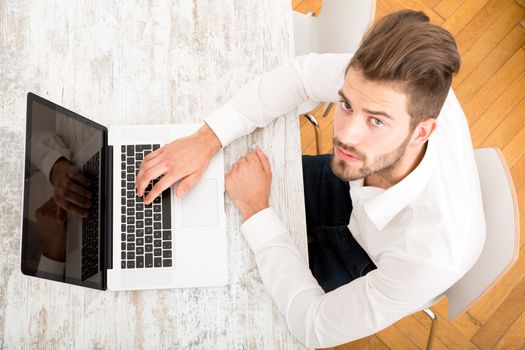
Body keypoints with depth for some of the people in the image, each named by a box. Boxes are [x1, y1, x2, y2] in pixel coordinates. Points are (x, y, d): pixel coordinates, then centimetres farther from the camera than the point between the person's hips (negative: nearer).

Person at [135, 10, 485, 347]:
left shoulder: (434, 255, -45)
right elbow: (302, 73, -18)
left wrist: (255, 209, -29)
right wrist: (208, 138, -28)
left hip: (374, 265, -3)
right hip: (358, 193, 4)